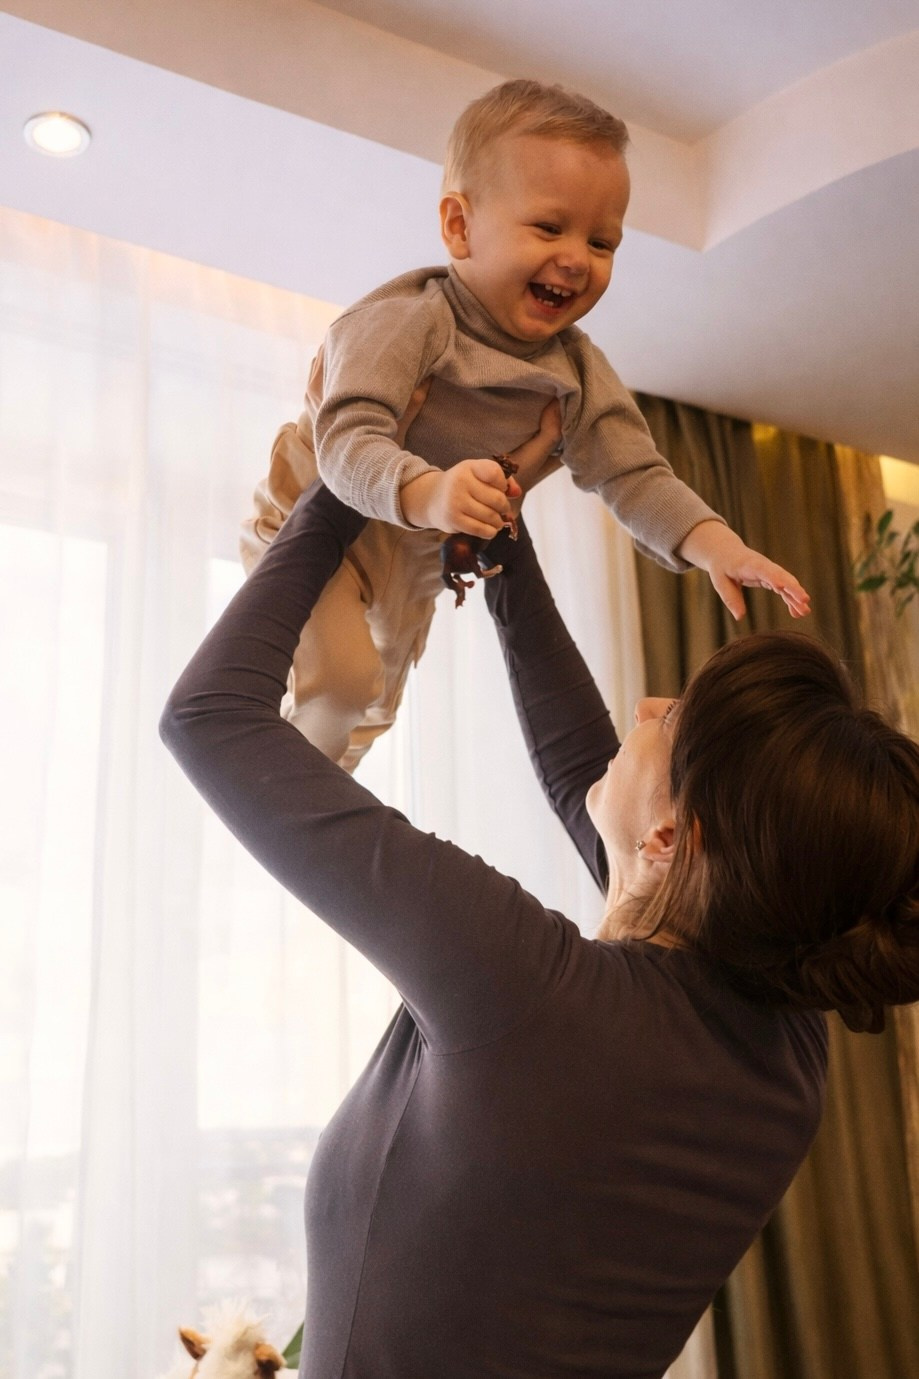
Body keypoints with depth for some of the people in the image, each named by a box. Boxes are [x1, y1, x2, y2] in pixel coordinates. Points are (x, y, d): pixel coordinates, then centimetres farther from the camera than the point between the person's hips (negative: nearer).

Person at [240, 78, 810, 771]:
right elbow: (349, 441, -43)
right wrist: (425, 494, -64)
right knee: (344, 677, -25)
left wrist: (712, 542, -34)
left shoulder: (575, 368, -12)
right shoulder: (406, 320, -31)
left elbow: (632, 473, -15)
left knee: (380, 702, 23)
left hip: (418, 562, 7)